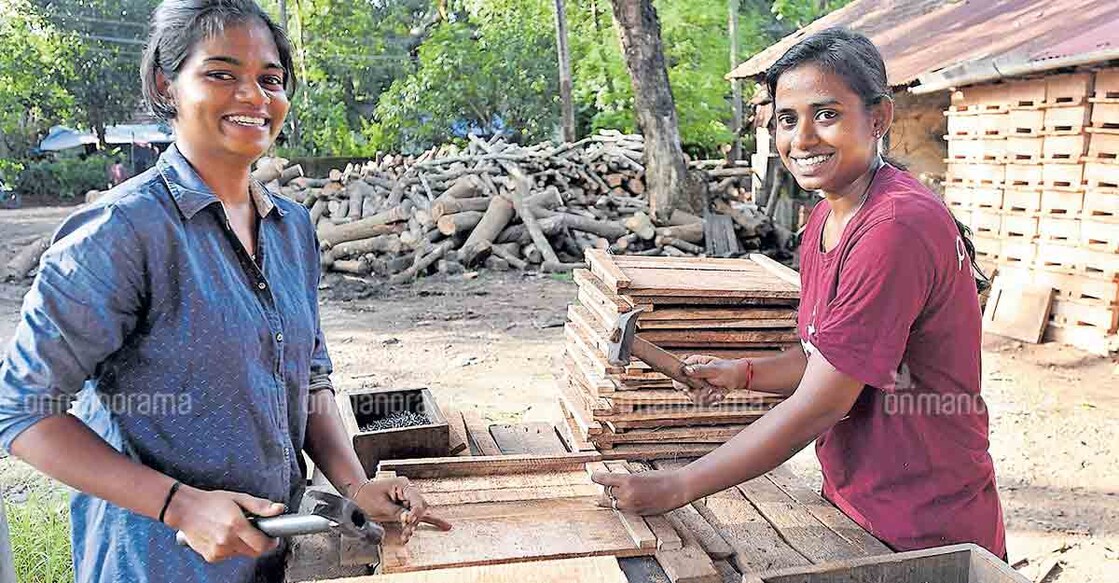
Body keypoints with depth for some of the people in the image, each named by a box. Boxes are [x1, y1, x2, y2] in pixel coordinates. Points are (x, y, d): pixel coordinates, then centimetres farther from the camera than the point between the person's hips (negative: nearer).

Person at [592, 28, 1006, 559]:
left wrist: (676, 489, -21)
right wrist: (743, 373, -5)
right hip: (850, 501, 8)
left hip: (926, 533, -7)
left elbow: (820, 405, -25)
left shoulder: (897, 228, -25)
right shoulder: (824, 220, 3)